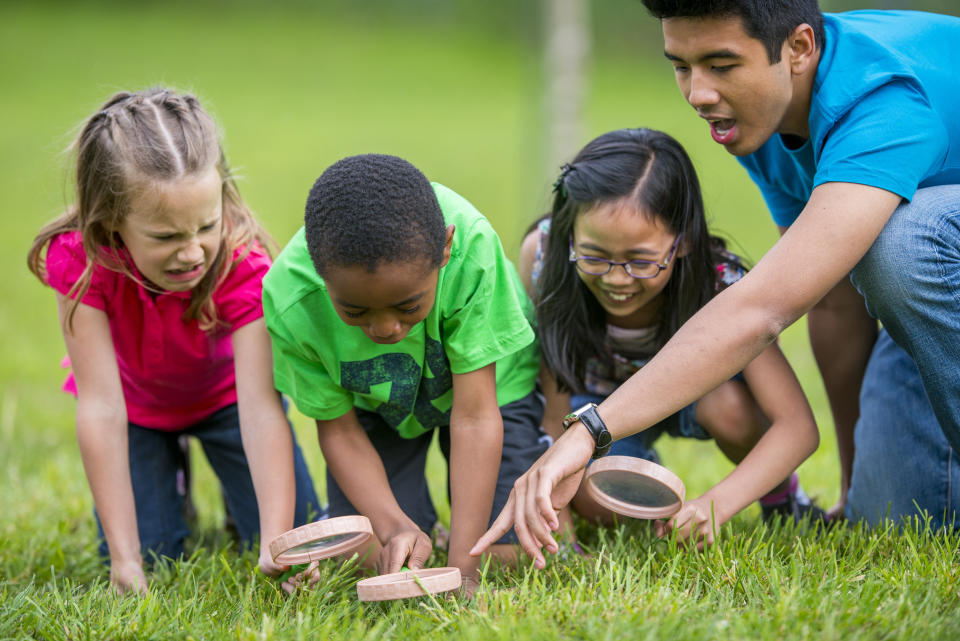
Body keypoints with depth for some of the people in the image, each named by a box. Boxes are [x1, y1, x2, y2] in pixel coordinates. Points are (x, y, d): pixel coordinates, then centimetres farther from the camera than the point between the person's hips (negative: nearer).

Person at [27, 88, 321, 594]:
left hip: (224, 395, 0)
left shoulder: (242, 264, -37)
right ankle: (171, 482, 22)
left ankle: (228, 475, 25)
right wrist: (125, 558, -40)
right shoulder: (80, 259, -36)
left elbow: (261, 409, -42)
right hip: (136, 404, 0)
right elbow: (100, 405, -36)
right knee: (150, 560, -11)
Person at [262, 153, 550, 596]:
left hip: (488, 382, -1)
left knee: (509, 553, -11)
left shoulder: (470, 244, -42)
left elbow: (475, 415, -34)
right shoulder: (289, 301, -35)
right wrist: (394, 527, -33)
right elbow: (338, 429, -17)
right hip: (374, 405, 1)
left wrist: (463, 565, -34)